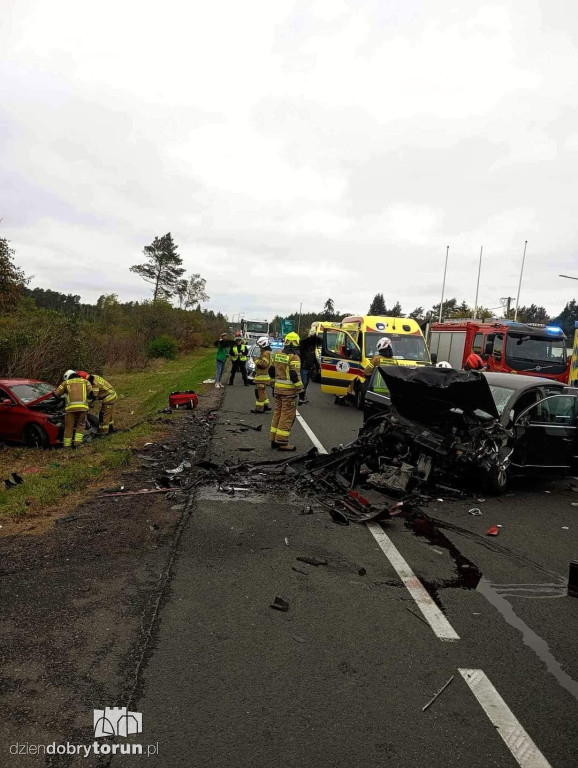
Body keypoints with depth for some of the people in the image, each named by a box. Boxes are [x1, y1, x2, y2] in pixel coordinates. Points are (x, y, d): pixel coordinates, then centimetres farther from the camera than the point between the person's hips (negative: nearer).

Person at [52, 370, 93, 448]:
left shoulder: (66, 382, 22)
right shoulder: (84, 381, 24)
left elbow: (56, 393, 19)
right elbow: (91, 392, 10)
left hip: (70, 407, 0)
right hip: (82, 406, 0)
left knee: (69, 426, 9)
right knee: (81, 425, 14)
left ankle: (67, 445, 12)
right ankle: (77, 442, 2)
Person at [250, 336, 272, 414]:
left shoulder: (266, 353, -16)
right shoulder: (263, 352, 18)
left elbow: (264, 364, -25)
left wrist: (257, 361, -15)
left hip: (262, 376, -11)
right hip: (260, 375, 11)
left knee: (260, 392, -6)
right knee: (261, 392, 17)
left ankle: (259, 408, -2)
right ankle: (267, 405, 22)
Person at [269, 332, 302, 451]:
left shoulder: (277, 355, 8)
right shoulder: (294, 357, -15)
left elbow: (271, 371, 14)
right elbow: (294, 375, -21)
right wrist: (299, 388, -10)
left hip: (278, 388, 7)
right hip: (289, 390, -7)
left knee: (277, 413, 15)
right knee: (287, 415, -3)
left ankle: (274, 439, 21)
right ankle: (282, 442, -2)